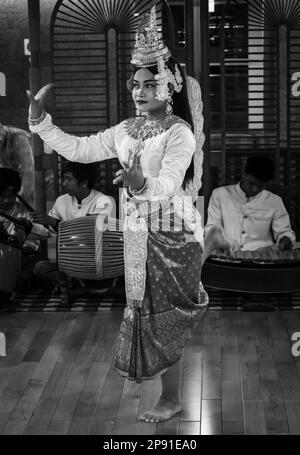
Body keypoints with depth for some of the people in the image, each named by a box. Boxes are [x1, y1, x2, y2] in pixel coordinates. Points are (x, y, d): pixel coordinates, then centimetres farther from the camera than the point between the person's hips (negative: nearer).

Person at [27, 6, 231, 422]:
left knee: (163, 313, 1)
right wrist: (40, 121, -1)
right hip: (138, 232, 7)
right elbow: (79, 149, 8)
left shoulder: (179, 133, -15)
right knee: (147, 308, 17)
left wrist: (142, 184, -50)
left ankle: (170, 399, 17)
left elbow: (168, 184, -28)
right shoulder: (125, 131, 6)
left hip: (172, 232, -7)